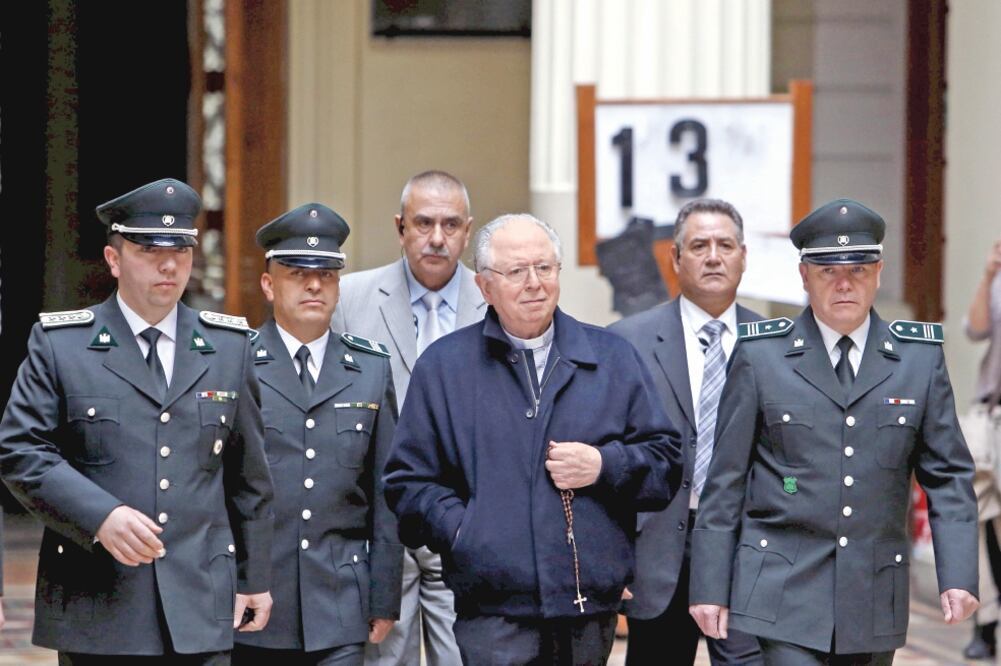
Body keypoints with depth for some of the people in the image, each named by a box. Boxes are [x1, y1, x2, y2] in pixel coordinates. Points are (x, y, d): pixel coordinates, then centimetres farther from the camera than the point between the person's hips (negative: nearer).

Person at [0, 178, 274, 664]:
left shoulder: (229, 346, 12)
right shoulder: (59, 344, 3)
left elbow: (249, 474, 15)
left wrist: (254, 579, 14)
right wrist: (100, 516, -18)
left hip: (200, 610, 2)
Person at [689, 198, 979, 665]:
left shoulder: (920, 358, 7)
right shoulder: (760, 356, 2)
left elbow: (949, 475, 7)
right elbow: (725, 480, 2)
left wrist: (958, 575, -4)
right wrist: (709, 587, -1)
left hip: (875, 605, 3)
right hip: (784, 593, -3)